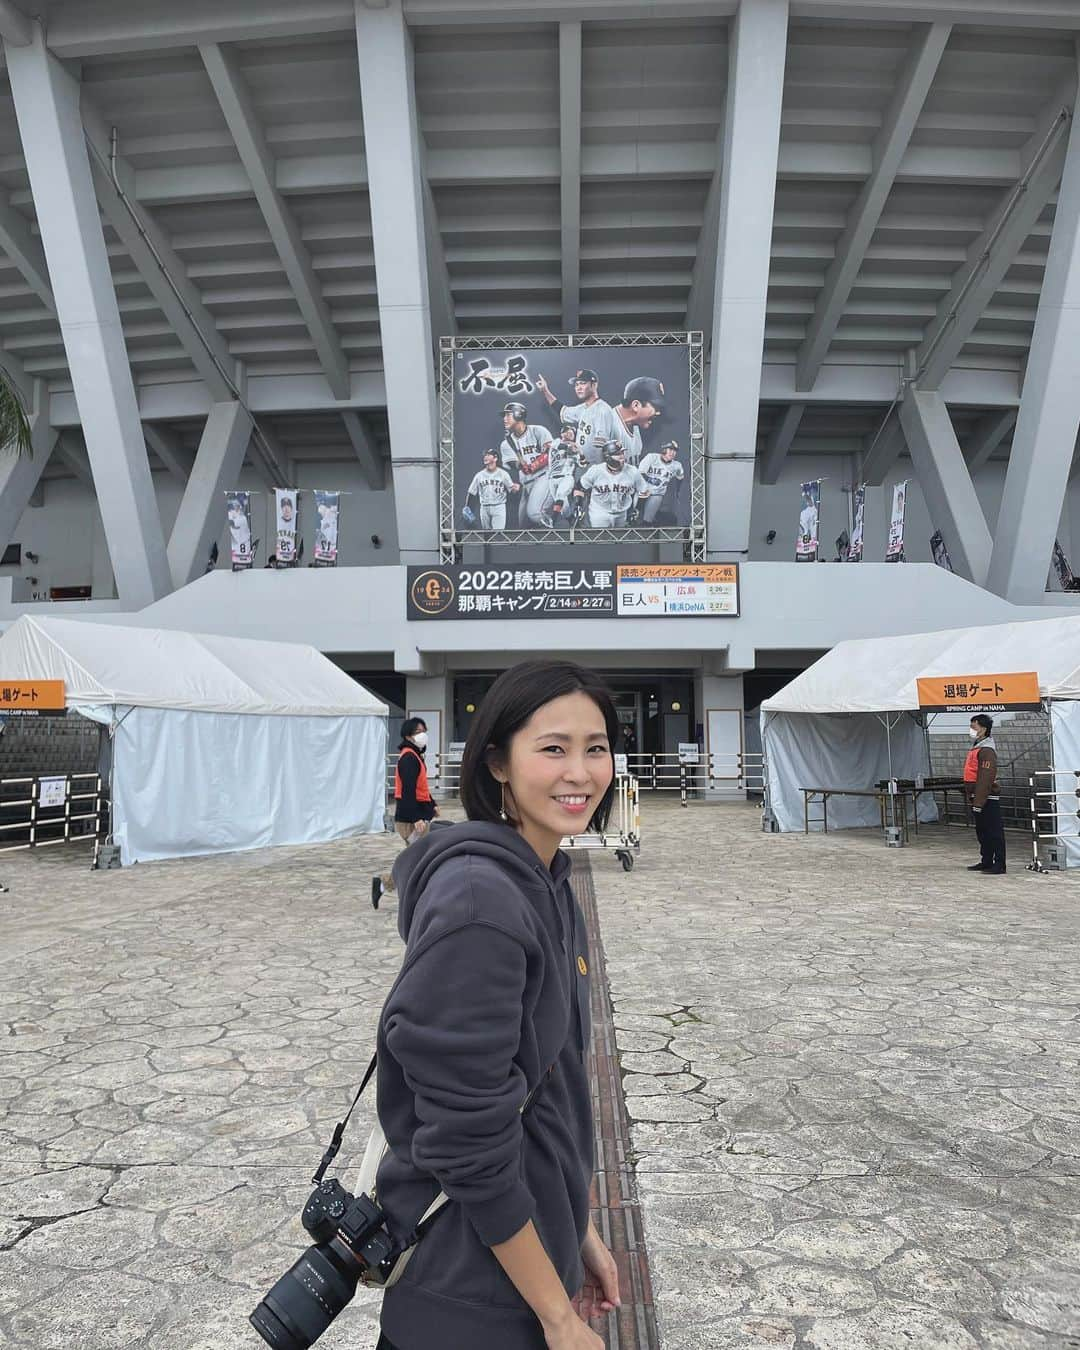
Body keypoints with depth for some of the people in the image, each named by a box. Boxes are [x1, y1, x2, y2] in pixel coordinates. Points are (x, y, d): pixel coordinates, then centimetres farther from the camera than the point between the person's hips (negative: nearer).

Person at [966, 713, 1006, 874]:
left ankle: (999, 865, -1)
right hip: (979, 798, 10)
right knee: (982, 831, 16)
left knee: (994, 832, -5)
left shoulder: (987, 750, -17)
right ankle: (986, 862, 25)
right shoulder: (976, 748, 15)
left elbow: (985, 778, -22)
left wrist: (979, 801, -23)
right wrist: (972, 798, 22)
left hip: (988, 798, -10)